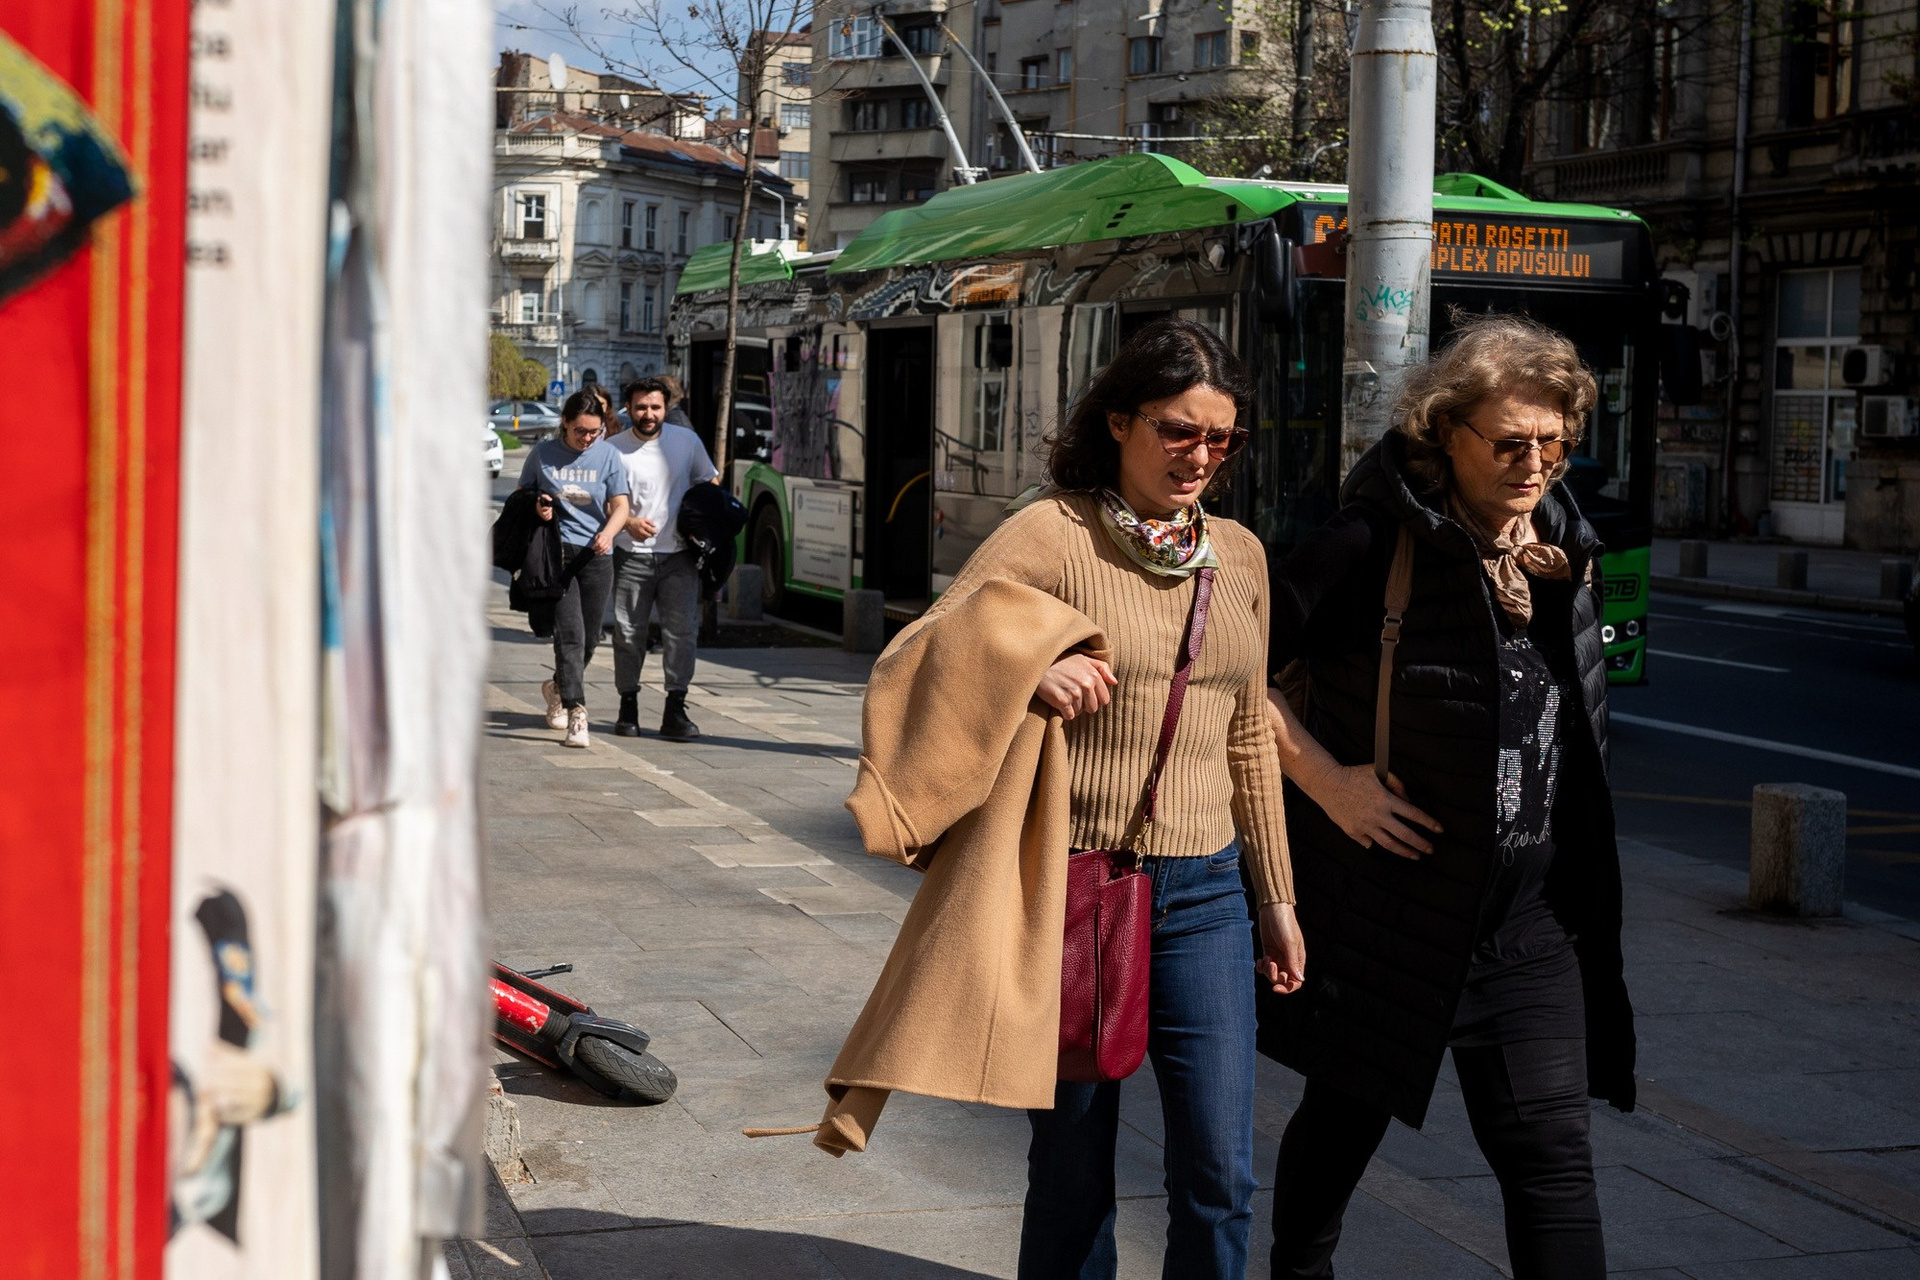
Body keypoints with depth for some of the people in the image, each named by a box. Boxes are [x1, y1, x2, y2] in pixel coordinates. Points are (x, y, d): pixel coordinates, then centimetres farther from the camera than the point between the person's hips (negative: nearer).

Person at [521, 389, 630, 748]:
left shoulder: (608, 456, 2)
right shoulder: (543, 453, 2)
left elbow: (620, 506, 0)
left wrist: (608, 532, -21)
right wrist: (536, 506, -10)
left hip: (595, 555, 2)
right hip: (556, 552, -2)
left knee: (589, 637, 9)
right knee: (570, 633, -14)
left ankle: (558, 688, 37)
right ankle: (576, 711, -17)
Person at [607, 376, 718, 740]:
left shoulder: (687, 441, 6)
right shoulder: (614, 448, -1)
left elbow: (708, 483, 19)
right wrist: (629, 522, -21)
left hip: (678, 555, 1)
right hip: (632, 556, -1)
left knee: (682, 631, -6)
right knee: (628, 633, 4)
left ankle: (675, 710, -4)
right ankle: (628, 707, 17)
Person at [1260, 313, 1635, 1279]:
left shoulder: (1564, 548, 5)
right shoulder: (1372, 545, -15)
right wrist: (1327, 780, -16)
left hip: (1532, 910, 4)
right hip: (1388, 898, -4)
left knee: (1549, 1149, -2)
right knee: (1347, 1117, 14)